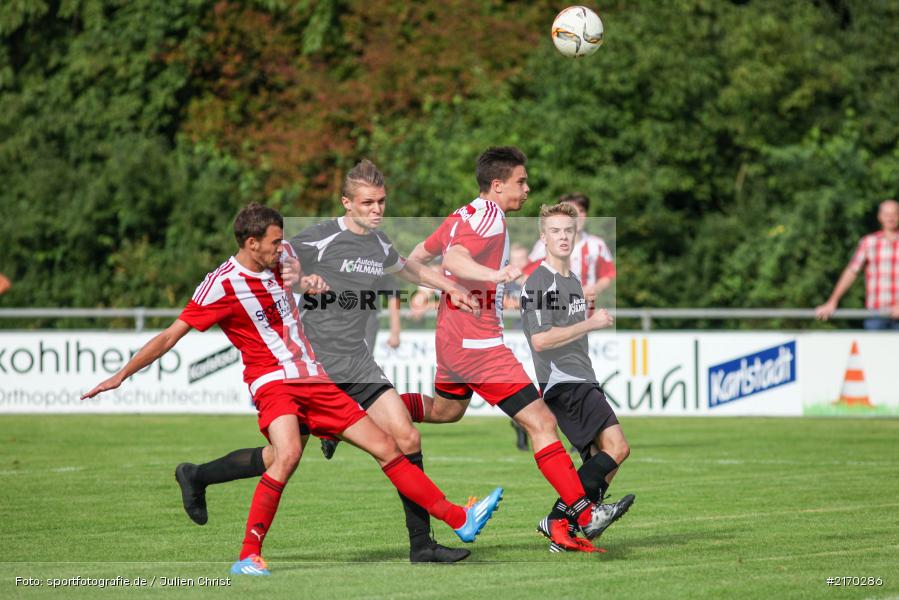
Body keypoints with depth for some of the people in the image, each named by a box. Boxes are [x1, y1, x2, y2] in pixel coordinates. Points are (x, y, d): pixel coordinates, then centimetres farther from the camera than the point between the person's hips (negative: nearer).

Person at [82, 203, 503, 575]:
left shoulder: (277, 266, 8)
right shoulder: (222, 284, -12)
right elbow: (171, 335, -8)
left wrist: (311, 279, 15)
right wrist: (121, 375, -9)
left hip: (314, 381, 7)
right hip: (274, 382, -7)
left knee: (385, 447, 5)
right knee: (288, 454, -34)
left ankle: (459, 520, 10)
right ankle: (248, 556, -29)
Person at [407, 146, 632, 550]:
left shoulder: (464, 215, 12)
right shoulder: (489, 217, -16)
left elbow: (418, 256, 21)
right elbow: (454, 260, -32)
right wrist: (495, 274, -47)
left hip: (452, 340, 10)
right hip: (479, 345, -10)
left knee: (444, 411, 34)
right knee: (541, 422, -13)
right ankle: (584, 515, -17)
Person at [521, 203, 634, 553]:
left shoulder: (573, 281, 21)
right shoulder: (539, 282, -9)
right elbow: (541, 340, -18)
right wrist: (590, 324, -15)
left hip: (582, 382, 10)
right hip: (562, 383, -10)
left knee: (600, 461, 4)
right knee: (617, 448, -18)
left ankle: (562, 531, 3)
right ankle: (560, 518, -17)